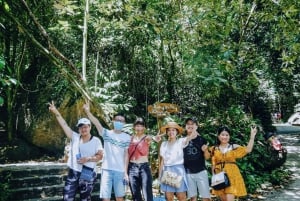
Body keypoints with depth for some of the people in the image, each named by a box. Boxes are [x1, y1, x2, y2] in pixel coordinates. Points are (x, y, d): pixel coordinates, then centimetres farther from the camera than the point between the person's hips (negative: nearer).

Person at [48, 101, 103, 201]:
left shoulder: (96, 140, -3)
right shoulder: (75, 137, 3)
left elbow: (100, 156, -6)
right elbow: (64, 124, -3)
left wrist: (88, 159, -20)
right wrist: (56, 112, -11)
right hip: (73, 173, 2)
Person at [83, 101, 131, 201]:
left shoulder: (126, 137, 5)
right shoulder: (106, 133, 1)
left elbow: (126, 155, 5)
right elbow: (96, 123, -16)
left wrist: (125, 172, 0)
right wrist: (87, 111, -32)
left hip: (120, 171, 1)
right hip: (107, 170, -1)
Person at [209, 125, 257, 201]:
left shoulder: (234, 147, 2)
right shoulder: (214, 149, 5)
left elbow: (248, 149, -10)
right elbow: (213, 165, 9)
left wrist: (252, 136, -14)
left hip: (232, 175, -2)